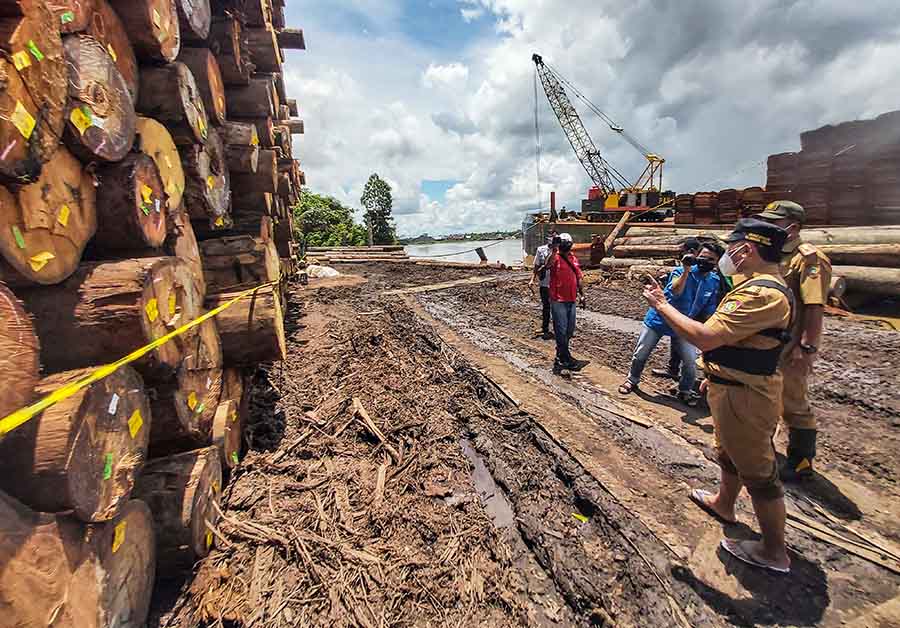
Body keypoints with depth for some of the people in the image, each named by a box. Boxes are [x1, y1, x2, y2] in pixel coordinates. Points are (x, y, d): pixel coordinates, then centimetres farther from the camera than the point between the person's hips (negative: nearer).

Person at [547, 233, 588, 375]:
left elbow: (579, 278, 18)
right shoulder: (555, 257, -9)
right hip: (558, 301, -7)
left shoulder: (574, 258, 11)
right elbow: (548, 265, -34)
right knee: (561, 331, -3)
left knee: (569, 330, 17)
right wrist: (554, 251, -37)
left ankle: (560, 354, 34)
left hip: (571, 300, 8)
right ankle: (567, 360, 5)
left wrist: (582, 294, 18)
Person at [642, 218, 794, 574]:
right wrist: (715, 374, 22)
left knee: (758, 471, 6)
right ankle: (724, 503, 51)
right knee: (729, 454, 28)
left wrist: (661, 305, -24)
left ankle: (774, 551, 24)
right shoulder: (762, 286, 8)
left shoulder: (762, 294, -28)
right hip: (737, 387, 11)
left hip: (743, 396, -11)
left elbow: (704, 337, -35)